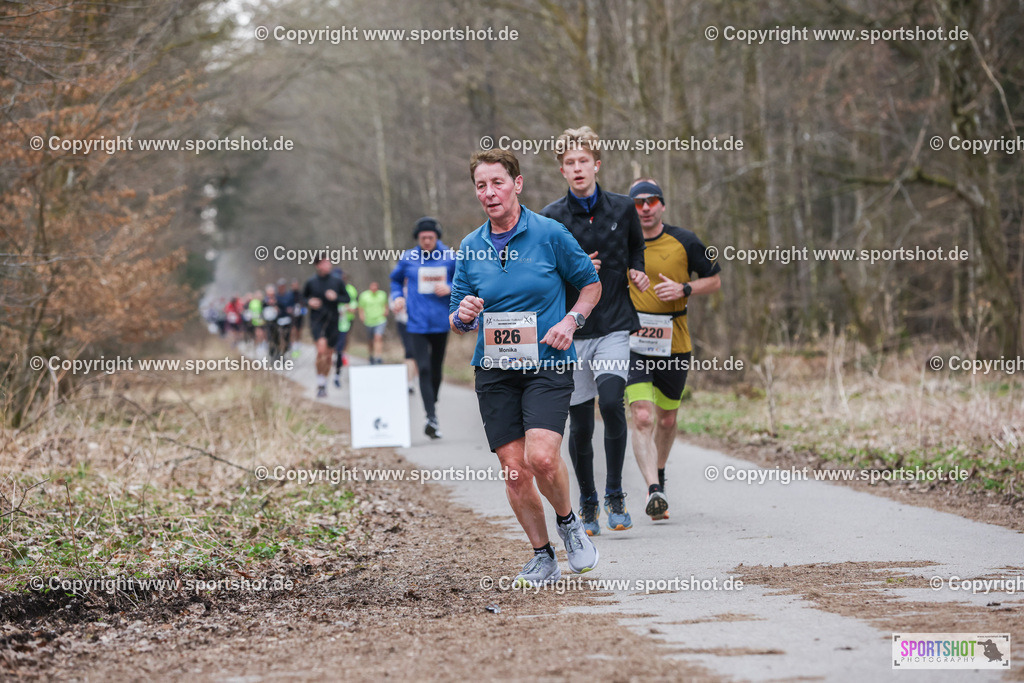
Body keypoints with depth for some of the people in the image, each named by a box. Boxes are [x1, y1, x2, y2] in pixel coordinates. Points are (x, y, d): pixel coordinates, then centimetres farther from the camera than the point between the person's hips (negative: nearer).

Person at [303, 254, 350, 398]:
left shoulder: (337, 281, 2)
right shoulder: (311, 282, 0)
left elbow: (347, 298, 7)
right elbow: (303, 296, 14)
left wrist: (336, 297, -12)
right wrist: (309, 302, -8)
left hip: (332, 320, 2)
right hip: (317, 320, -2)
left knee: (328, 354, 9)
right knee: (321, 349, -22)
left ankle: (324, 382, 29)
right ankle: (320, 384, -10)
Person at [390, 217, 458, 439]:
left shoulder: (449, 257, 0)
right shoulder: (408, 258, 1)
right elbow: (396, 279, 17)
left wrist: (450, 289, -11)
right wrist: (398, 296, -1)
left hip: (441, 321, 2)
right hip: (417, 323, -2)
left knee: (436, 368, 14)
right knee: (424, 369, -13)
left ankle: (433, 403, 36)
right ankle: (431, 418, -19)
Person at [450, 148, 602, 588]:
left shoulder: (550, 234, -2)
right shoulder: (470, 248, 7)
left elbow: (590, 284, 9)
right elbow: (456, 322, 14)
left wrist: (571, 321, -8)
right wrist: (463, 316, -10)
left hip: (547, 364, -3)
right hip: (494, 370, 3)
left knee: (541, 457, -21)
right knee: (514, 470, -1)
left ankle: (569, 523, 8)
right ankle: (543, 557, 15)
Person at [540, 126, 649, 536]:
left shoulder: (622, 209, 4)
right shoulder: (550, 218, -1)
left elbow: (636, 247, 24)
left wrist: (637, 272, 4)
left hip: (614, 325, 0)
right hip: (571, 330, 0)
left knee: (611, 403, -21)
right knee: (580, 423, 3)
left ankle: (615, 494, -7)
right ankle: (587, 503, 21)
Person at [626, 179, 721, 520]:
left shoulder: (684, 242, -1)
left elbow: (714, 280, 6)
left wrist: (684, 289, -11)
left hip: (674, 344, 2)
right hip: (632, 344, -1)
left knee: (666, 420, 14)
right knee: (642, 418, -18)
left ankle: (659, 476, 41)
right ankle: (654, 491, -24)